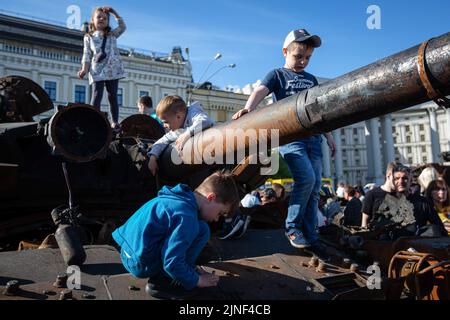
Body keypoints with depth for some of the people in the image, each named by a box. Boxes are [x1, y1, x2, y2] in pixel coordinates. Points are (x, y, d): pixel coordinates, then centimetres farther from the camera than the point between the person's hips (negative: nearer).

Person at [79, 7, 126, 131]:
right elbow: (87, 55, 7)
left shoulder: (112, 35, 16)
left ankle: (115, 121, 3)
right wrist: (84, 69, -5)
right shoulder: (88, 37, 12)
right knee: (96, 96, -9)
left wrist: (113, 12, 4)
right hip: (97, 71, -1)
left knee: (112, 96, 2)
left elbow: (123, 27, 8)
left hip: (112, 70, 1)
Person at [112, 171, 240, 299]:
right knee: (201, 230, -13)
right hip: (140, 264, -10)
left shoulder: (179, 198, 8)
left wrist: (191, 267, 20)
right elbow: (172, 263, -22)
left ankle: (160, 274, 12)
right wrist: (196, 280, -7)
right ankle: (162, 282, -6)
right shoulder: (186, 217, -22)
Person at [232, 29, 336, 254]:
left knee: (315, 187, 0)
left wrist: (328, 135, 20)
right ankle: (292, 227, -5)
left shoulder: (312, 79, 23)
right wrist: (248, 109, -33)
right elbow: (260, 91, -13)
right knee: (306, 178, -22)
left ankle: (310, 236, 10)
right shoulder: (277, 75, 7)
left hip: (313, 136, 6)